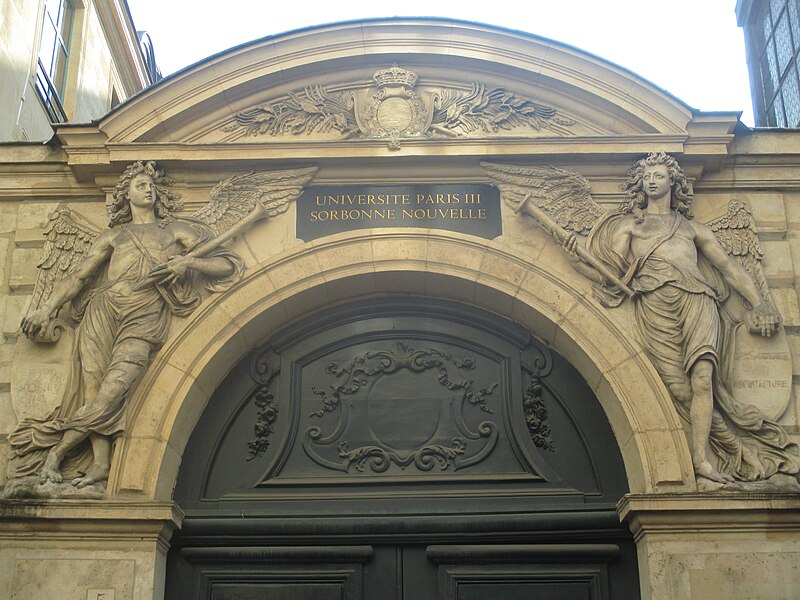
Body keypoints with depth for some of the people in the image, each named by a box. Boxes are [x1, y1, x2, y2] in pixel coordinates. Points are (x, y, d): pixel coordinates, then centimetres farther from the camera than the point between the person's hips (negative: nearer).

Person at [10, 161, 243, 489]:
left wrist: (188, 262, -3)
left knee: (114, 388, -20)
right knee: (94, 385, -15)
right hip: (104, 309, 2)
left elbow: (228, 264, 14)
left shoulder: (176, 230, 21)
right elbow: (79, 276, 18)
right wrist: (46, 309, 7)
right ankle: (100, 462, -15)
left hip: (145, 317, -2)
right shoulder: (114, 234, 24)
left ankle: (54, 452, -13)